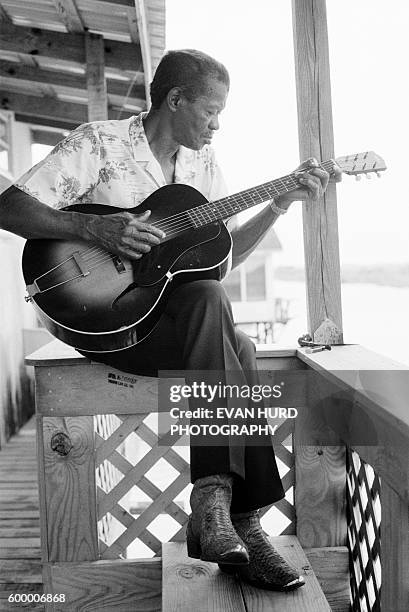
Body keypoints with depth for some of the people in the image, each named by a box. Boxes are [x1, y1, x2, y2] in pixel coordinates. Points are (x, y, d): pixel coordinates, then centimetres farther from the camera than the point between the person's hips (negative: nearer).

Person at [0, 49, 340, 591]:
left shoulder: (202, 162, 15)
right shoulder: (99, 142, -4)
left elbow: (225, 256, 15)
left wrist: (282, 203, 6)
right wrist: (94, 228, -25)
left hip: (173, 314, 6)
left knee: (238, 349, -26)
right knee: (208, 299, -33)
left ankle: (217, 506, -17)